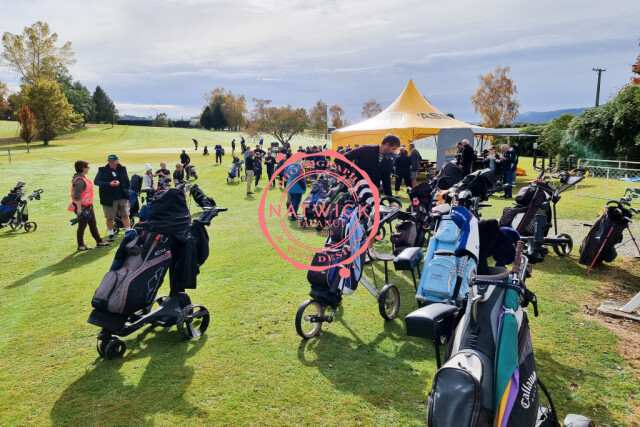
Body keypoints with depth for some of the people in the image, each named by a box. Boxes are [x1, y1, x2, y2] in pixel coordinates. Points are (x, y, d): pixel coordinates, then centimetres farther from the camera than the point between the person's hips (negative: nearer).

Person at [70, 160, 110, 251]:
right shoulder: (79, 181, -20)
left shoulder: (82, 178, 12)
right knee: (82, 226, 1)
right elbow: (77, 196, -25)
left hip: (88, 206, 10)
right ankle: (81, 245, 12)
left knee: (93, 224, 15)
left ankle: (99, 242, 24)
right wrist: (79, 208, -27)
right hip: (82, 207, -10)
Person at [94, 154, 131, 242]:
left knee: (125, 215, 6)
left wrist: (126, 192, 6)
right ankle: (111, 234, 17)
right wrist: (109, 184, -18)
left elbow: (127, 182, 15)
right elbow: (96, 181, -7)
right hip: (109, 198, -2)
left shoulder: (122, 169, 6)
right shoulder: (102, 170, -2)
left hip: (122, 197, 2)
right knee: (109, 217, 5)